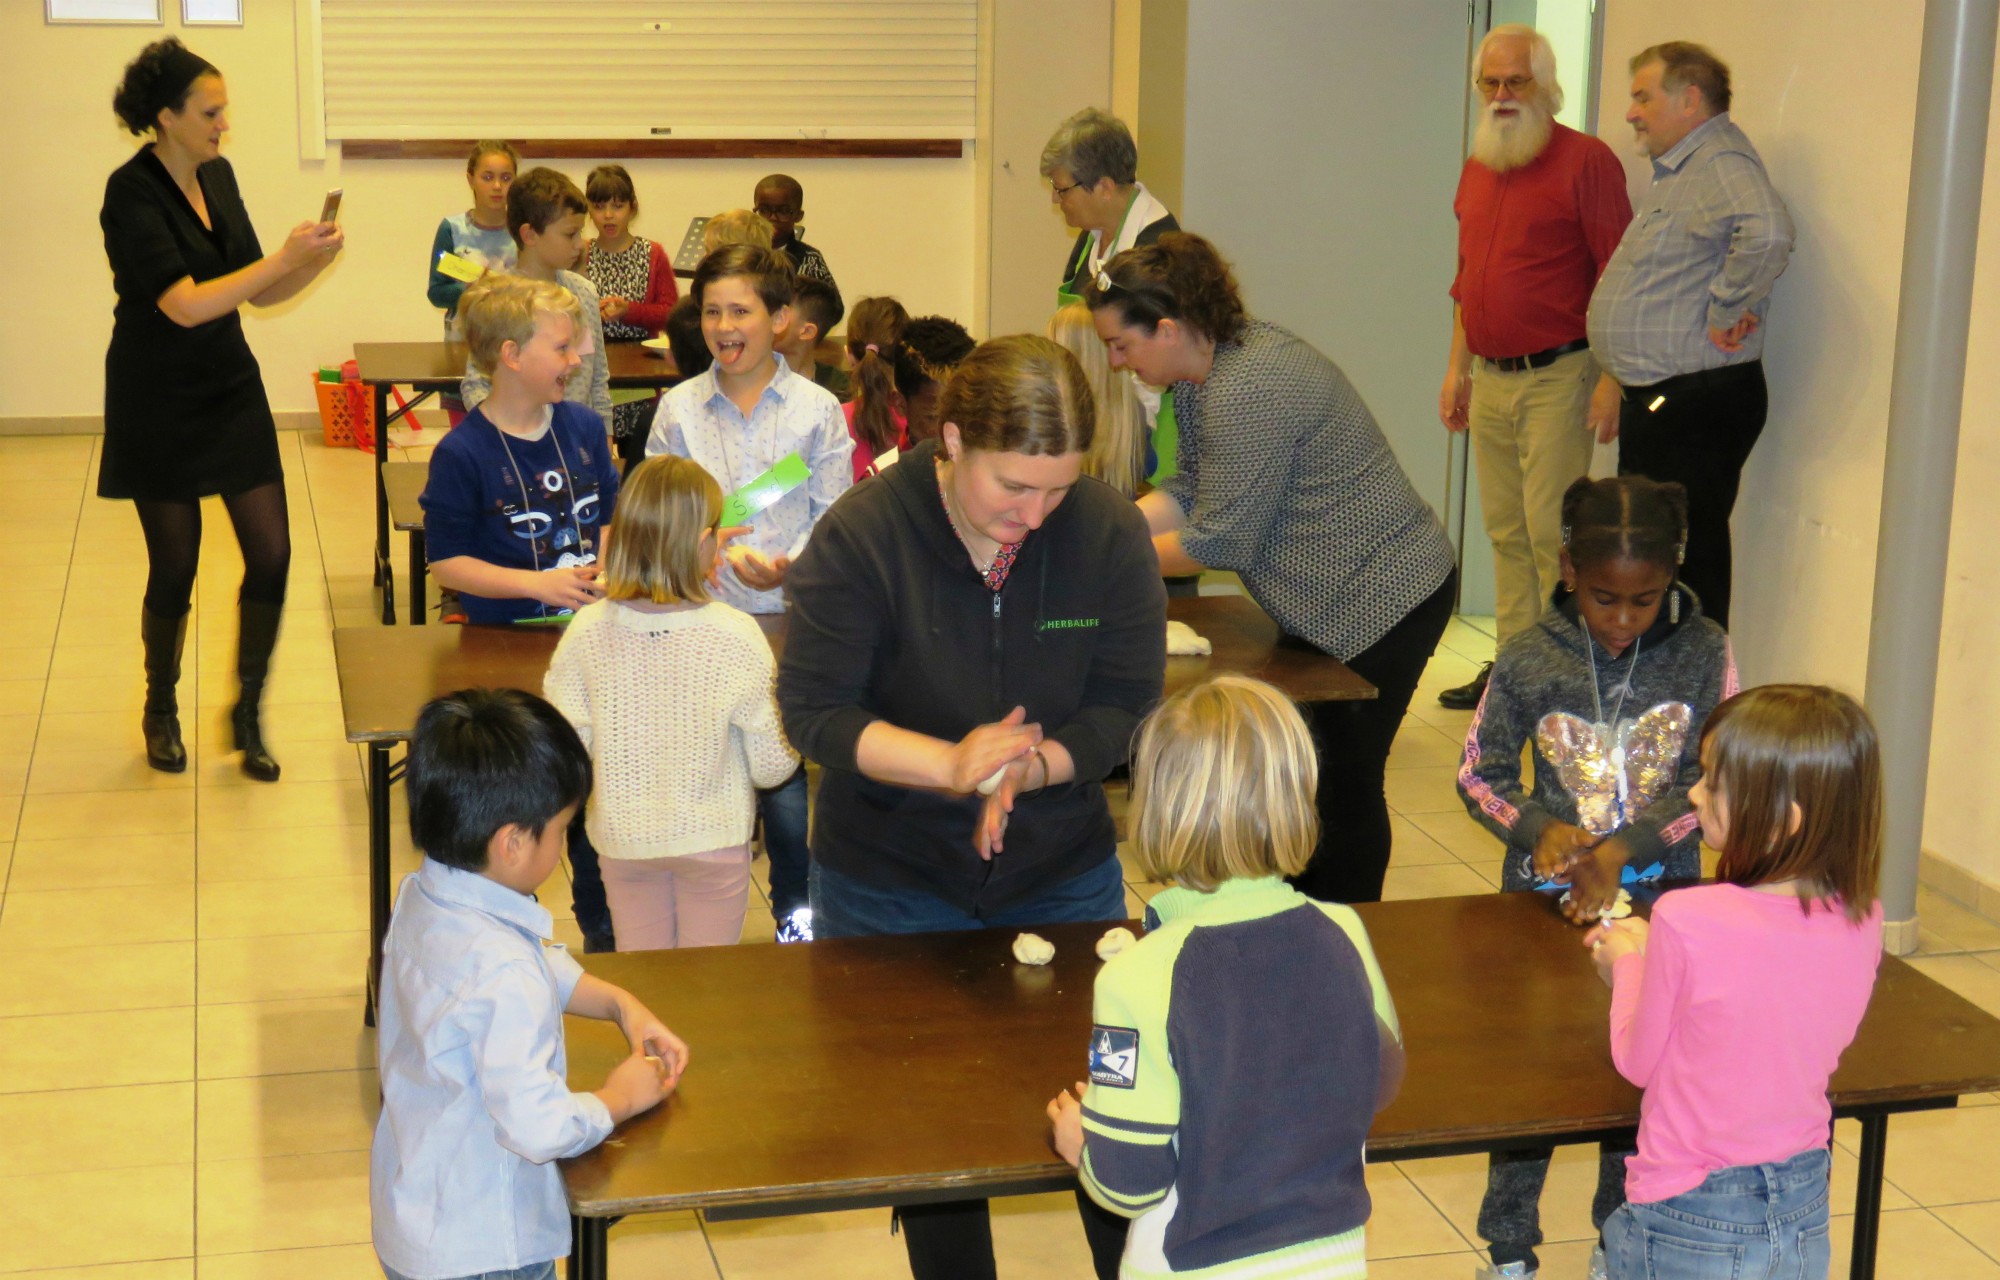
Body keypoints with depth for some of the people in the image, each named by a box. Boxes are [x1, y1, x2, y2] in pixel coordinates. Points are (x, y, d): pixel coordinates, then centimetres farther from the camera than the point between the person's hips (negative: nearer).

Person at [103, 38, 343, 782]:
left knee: (271, 553, -1)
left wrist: (317, 260, -7)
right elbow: (185, 304, -25)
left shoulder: (218, 176, 4)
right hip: (158, 402, -6)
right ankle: (161, 712, 27)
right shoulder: (132, 193, -16)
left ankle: (247, 712, 15)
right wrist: (283, 258, -25)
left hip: (230, 388, 6)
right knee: (175, 566, 4)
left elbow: (256, 293, 10)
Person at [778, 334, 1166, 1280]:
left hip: (1065, 875, 2)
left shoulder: (1109, 531, -12)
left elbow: (1127, 706, -8)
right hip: (893, 889, -1)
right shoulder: (862, 536, -18)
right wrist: (951, 765, -30)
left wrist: (1030, 768, -26)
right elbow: (813, 712, -18)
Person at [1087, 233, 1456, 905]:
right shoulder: (1208, 369, 5)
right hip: (1335, 602, 11)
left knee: (1345, 787, -1)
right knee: (1308, 771, 17)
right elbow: (1190, 492, 10)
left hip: (1382, 600, -11)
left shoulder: (1248, 391, -26)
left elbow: (1219, 540, -22)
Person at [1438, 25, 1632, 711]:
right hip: (1490, 379, 7)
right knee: (1505, 530, 10)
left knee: (1551, 531, -9)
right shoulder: (1477, 166, 15)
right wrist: (1457, 366, 19)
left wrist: (1611, 378, -16)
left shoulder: (1586, 160, -8)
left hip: (1556, 376, -7)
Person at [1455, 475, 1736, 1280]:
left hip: (1659, 893, 0)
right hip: (1545, 894, 0)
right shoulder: (1528, 660, -8)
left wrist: (1622, 849, -20)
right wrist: (1540, 827, -19)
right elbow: (1479, 773, 0)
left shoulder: (1704, 655, -8)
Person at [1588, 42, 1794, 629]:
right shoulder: (1677, 169, 18)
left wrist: (1727, 309, -24)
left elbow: (1768, 233, -37)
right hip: (1657, 398, 11)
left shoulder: (1722, 163, -16)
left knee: (1688, 554, -9)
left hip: (1697, 401, -11)